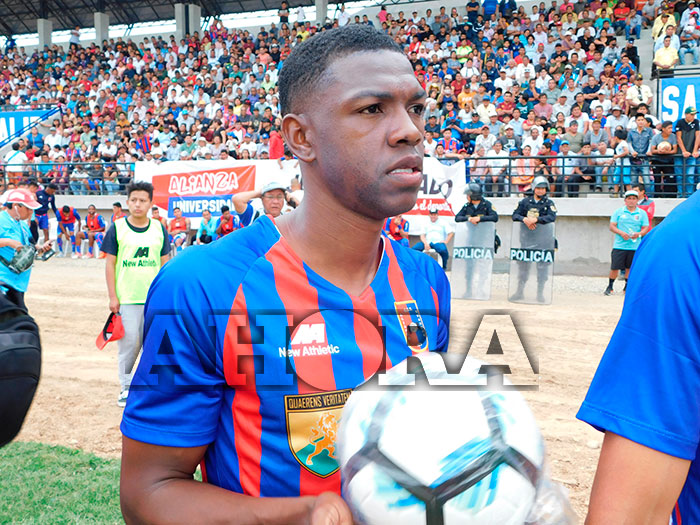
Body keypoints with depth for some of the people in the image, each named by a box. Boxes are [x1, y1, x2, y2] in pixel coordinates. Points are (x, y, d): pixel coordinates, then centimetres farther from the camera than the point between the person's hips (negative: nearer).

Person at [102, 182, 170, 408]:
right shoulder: (117, 228, 0)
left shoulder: (159, 229, 7)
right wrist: (112, 296, -4)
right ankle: (126, 387, 16)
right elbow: (110, 264, 1)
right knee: (129, 342, 0)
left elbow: (165, 264, 11)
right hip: (126, 298, -2)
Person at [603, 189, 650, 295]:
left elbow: (646, 228, 5)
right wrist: (621, 233, -15)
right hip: (619, 246, -1)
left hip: (634, 246, 1)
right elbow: (612, 226, 2)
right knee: (615, 267, -3)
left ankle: (627, 287, 21)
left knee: (630, 267, 7)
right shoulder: (618, 211, 5)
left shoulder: (642, 213, 7)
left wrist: (639, 234, -16)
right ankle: (610, 287, 12)